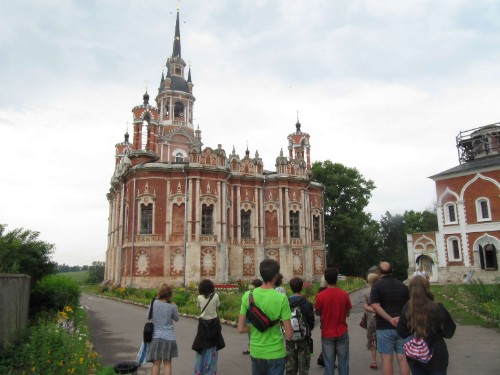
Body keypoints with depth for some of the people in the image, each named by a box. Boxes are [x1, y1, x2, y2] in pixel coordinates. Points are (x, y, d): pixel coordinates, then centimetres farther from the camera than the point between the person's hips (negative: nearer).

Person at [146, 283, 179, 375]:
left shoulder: (154, 303, -5)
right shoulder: (172, 306, -10)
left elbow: (148, 315, 10)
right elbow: (176, 318, 4)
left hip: (156, 337, 2)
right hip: (168, 337, -2)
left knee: (156, 363, 9)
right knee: (167, 363, 9)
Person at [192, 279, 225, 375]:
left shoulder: (200, 297, -10)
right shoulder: (215, 296, -12)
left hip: (203, 323, 1)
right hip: (213, 323, -1)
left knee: (201, 349, 13)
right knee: (212, 350, 10)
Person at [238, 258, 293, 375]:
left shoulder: (247, 295, -8)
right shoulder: (281, 298, -18)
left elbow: (241, 329, -4)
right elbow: (289, 335, -14)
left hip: (255, 352, 4)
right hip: (275, 353, -3)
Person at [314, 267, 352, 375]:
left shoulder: (320, 296, -12)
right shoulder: (344, 294, -8)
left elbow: (317, 313, 0)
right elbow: (348, 313, 2)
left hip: (327, 334, -1)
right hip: (342, 333, 1)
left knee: (329, 363, 8)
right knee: (343, 362, 11)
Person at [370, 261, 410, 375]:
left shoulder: (377, 286, -5)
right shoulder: (403, 286, 9)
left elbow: (375, 306, -17)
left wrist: (390, 319, -18)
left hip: (385, 327, -4)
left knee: (387, 358, 2)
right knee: (403, 358, 8)